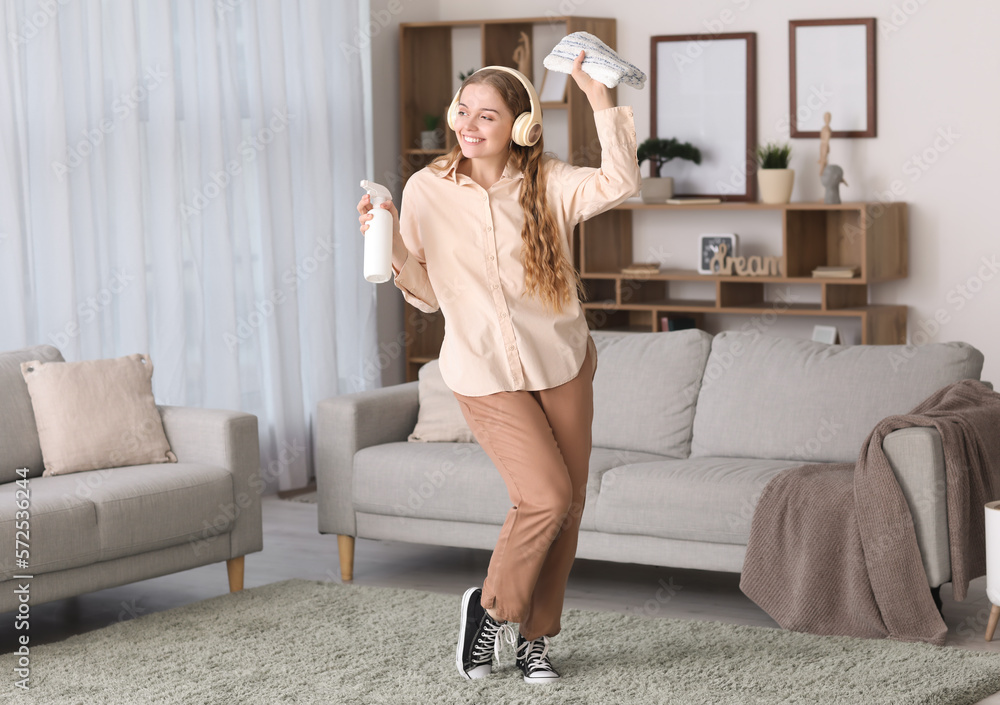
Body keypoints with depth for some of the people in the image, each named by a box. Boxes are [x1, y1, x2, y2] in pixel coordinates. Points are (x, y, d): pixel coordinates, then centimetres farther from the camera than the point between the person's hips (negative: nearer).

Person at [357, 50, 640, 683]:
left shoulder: (548, 184, -6)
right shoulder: (426, 190, -5)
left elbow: (621, 182, -26)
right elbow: (427, 294, 0)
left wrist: (599, 94, -28)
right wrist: (392, 245, -16)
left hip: (561, 364, 2)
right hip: (486, 373, -2)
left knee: (567, 505, 6)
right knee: (547, 497, -15)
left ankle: (535, 638, 23)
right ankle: (491, 606, 9)